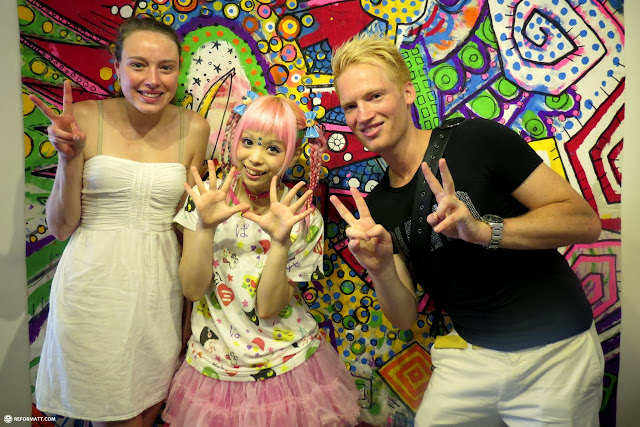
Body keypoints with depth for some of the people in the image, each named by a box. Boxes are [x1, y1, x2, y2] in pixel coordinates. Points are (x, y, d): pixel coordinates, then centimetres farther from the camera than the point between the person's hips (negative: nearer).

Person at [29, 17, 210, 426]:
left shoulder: (193, 128, -3)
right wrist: (70, 158, -17)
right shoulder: (85, 119, -8)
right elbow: (60, 227, -5)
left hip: (159, 284, 2)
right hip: (94, 284, -1)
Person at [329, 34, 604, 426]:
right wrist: (381, 269, -21)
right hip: (469, 355, 4)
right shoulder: (377, 206, -1)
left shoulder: (477, 140, -16)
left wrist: (483, 229, -30)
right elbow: (405, 318, -1)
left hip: (553, 351, -3)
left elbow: (586, 222, -15)